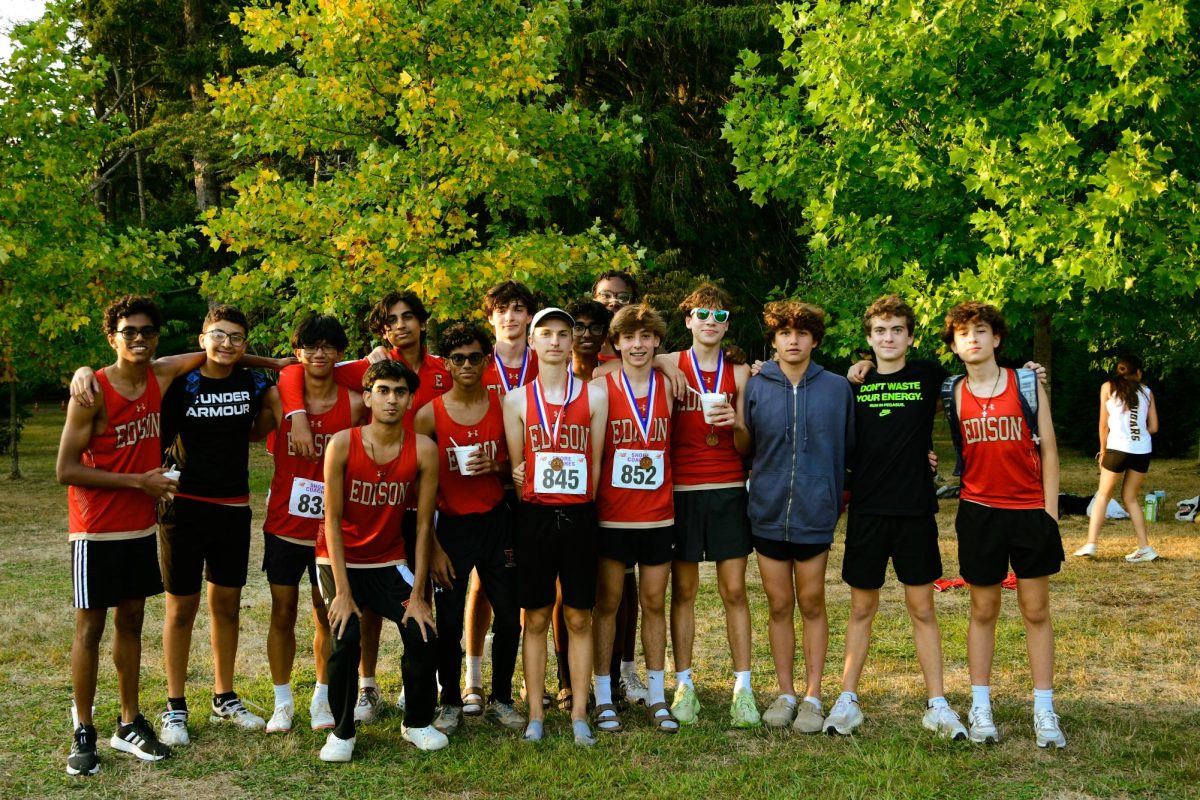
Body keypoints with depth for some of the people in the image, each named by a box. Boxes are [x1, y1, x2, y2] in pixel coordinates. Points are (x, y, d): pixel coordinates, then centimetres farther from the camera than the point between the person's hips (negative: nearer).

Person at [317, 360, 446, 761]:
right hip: (340, 560, -2)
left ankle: (417, 722, 12)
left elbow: (423, 523, -9)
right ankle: (342, 732, 4)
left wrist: (417, 594, -12)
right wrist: (342, 591, -17)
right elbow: (333, 519, -14)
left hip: (390, 561, 2)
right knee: (345, 640, -20)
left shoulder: (423, 450, -13)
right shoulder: (342, 444, -18)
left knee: (424, 635, -14)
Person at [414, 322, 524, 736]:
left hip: (497, 522, 2)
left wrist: (496, 465, -13)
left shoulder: (504, 406, 0)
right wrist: (433, 546, -6)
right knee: (449, 622, 2)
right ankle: (450, 704, 21)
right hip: (451, 526, -2)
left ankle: (501, 700, 23)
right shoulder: (429, 415, -5)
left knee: (510, 616, 5)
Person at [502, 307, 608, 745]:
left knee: (578, 617, 4)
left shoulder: (594, 396, 4)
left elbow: (596, 462, 7)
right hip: (534, 516, 0)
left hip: (579, 516, 0)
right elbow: (517, 467, 7)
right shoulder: (517, 400, 4)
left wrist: (582, 504, 6)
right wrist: (534, 500, 2)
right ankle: (535, 714, 12)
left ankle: (579, 713, 12)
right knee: (536, 617, 5)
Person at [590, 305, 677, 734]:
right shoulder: (602, 388, -5)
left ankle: (656, 695, 19)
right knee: (607, 603, 4)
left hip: (658, 515, 3)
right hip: (612, 515, -2)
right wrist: (589, 501, -9)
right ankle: (603, 696, 14)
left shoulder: (668, 387, 3)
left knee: (655, 603, 9)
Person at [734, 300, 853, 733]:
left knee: (812, 604, 6)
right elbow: (745, 449, 6)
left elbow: (849, 447, 6)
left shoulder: (837, 388, 2)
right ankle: (785, 694, 20)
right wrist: (737, 427, -12)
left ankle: (813, 696, 16)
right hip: (768, 512, 1)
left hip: (815, 514, -1)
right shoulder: (755, 387, 2)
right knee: (780, 606, 9)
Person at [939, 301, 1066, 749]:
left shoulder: (1027, 383, 0)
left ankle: (1044, 712, 12)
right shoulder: (953, 394, 2)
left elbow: (1047, 448, 0)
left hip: (1030, 510, 0)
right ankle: (980, 709, 15)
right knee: (983, 611, 7)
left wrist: (1050, 510, -3)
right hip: (979, 511, 1)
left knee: (1036, 611, 5)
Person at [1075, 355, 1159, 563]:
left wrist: (1103, 450, 12)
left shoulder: (1108, 387, 4)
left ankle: (1091, 543, -1)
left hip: (1118, 447, -3)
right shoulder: (1147, 392, 11)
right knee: (1130, 498, 15)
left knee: (1103, 495, 7)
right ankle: (1145, 548, 11)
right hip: (1143, 450, 3)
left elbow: (1104, 423, 3)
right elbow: (1153, 427, 10)